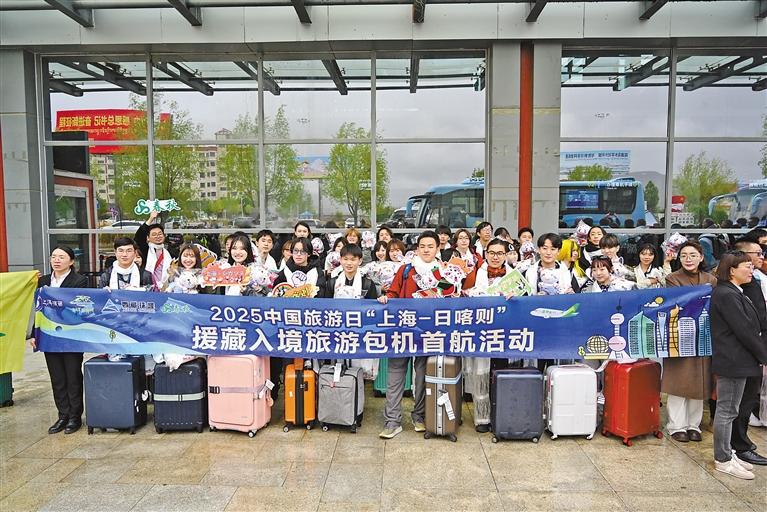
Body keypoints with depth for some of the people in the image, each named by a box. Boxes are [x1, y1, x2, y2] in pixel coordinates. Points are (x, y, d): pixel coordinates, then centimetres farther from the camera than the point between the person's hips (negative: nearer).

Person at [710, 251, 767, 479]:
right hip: (732, 361, -10)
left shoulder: (732, 293, 13)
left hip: (735, 360, 10)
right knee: (727, 410, 0)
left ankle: (726, 453, 28)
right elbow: (744, 330, -19)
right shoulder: (727, 295, -19)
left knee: (728, 409, 17)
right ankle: (723, 460, 10)